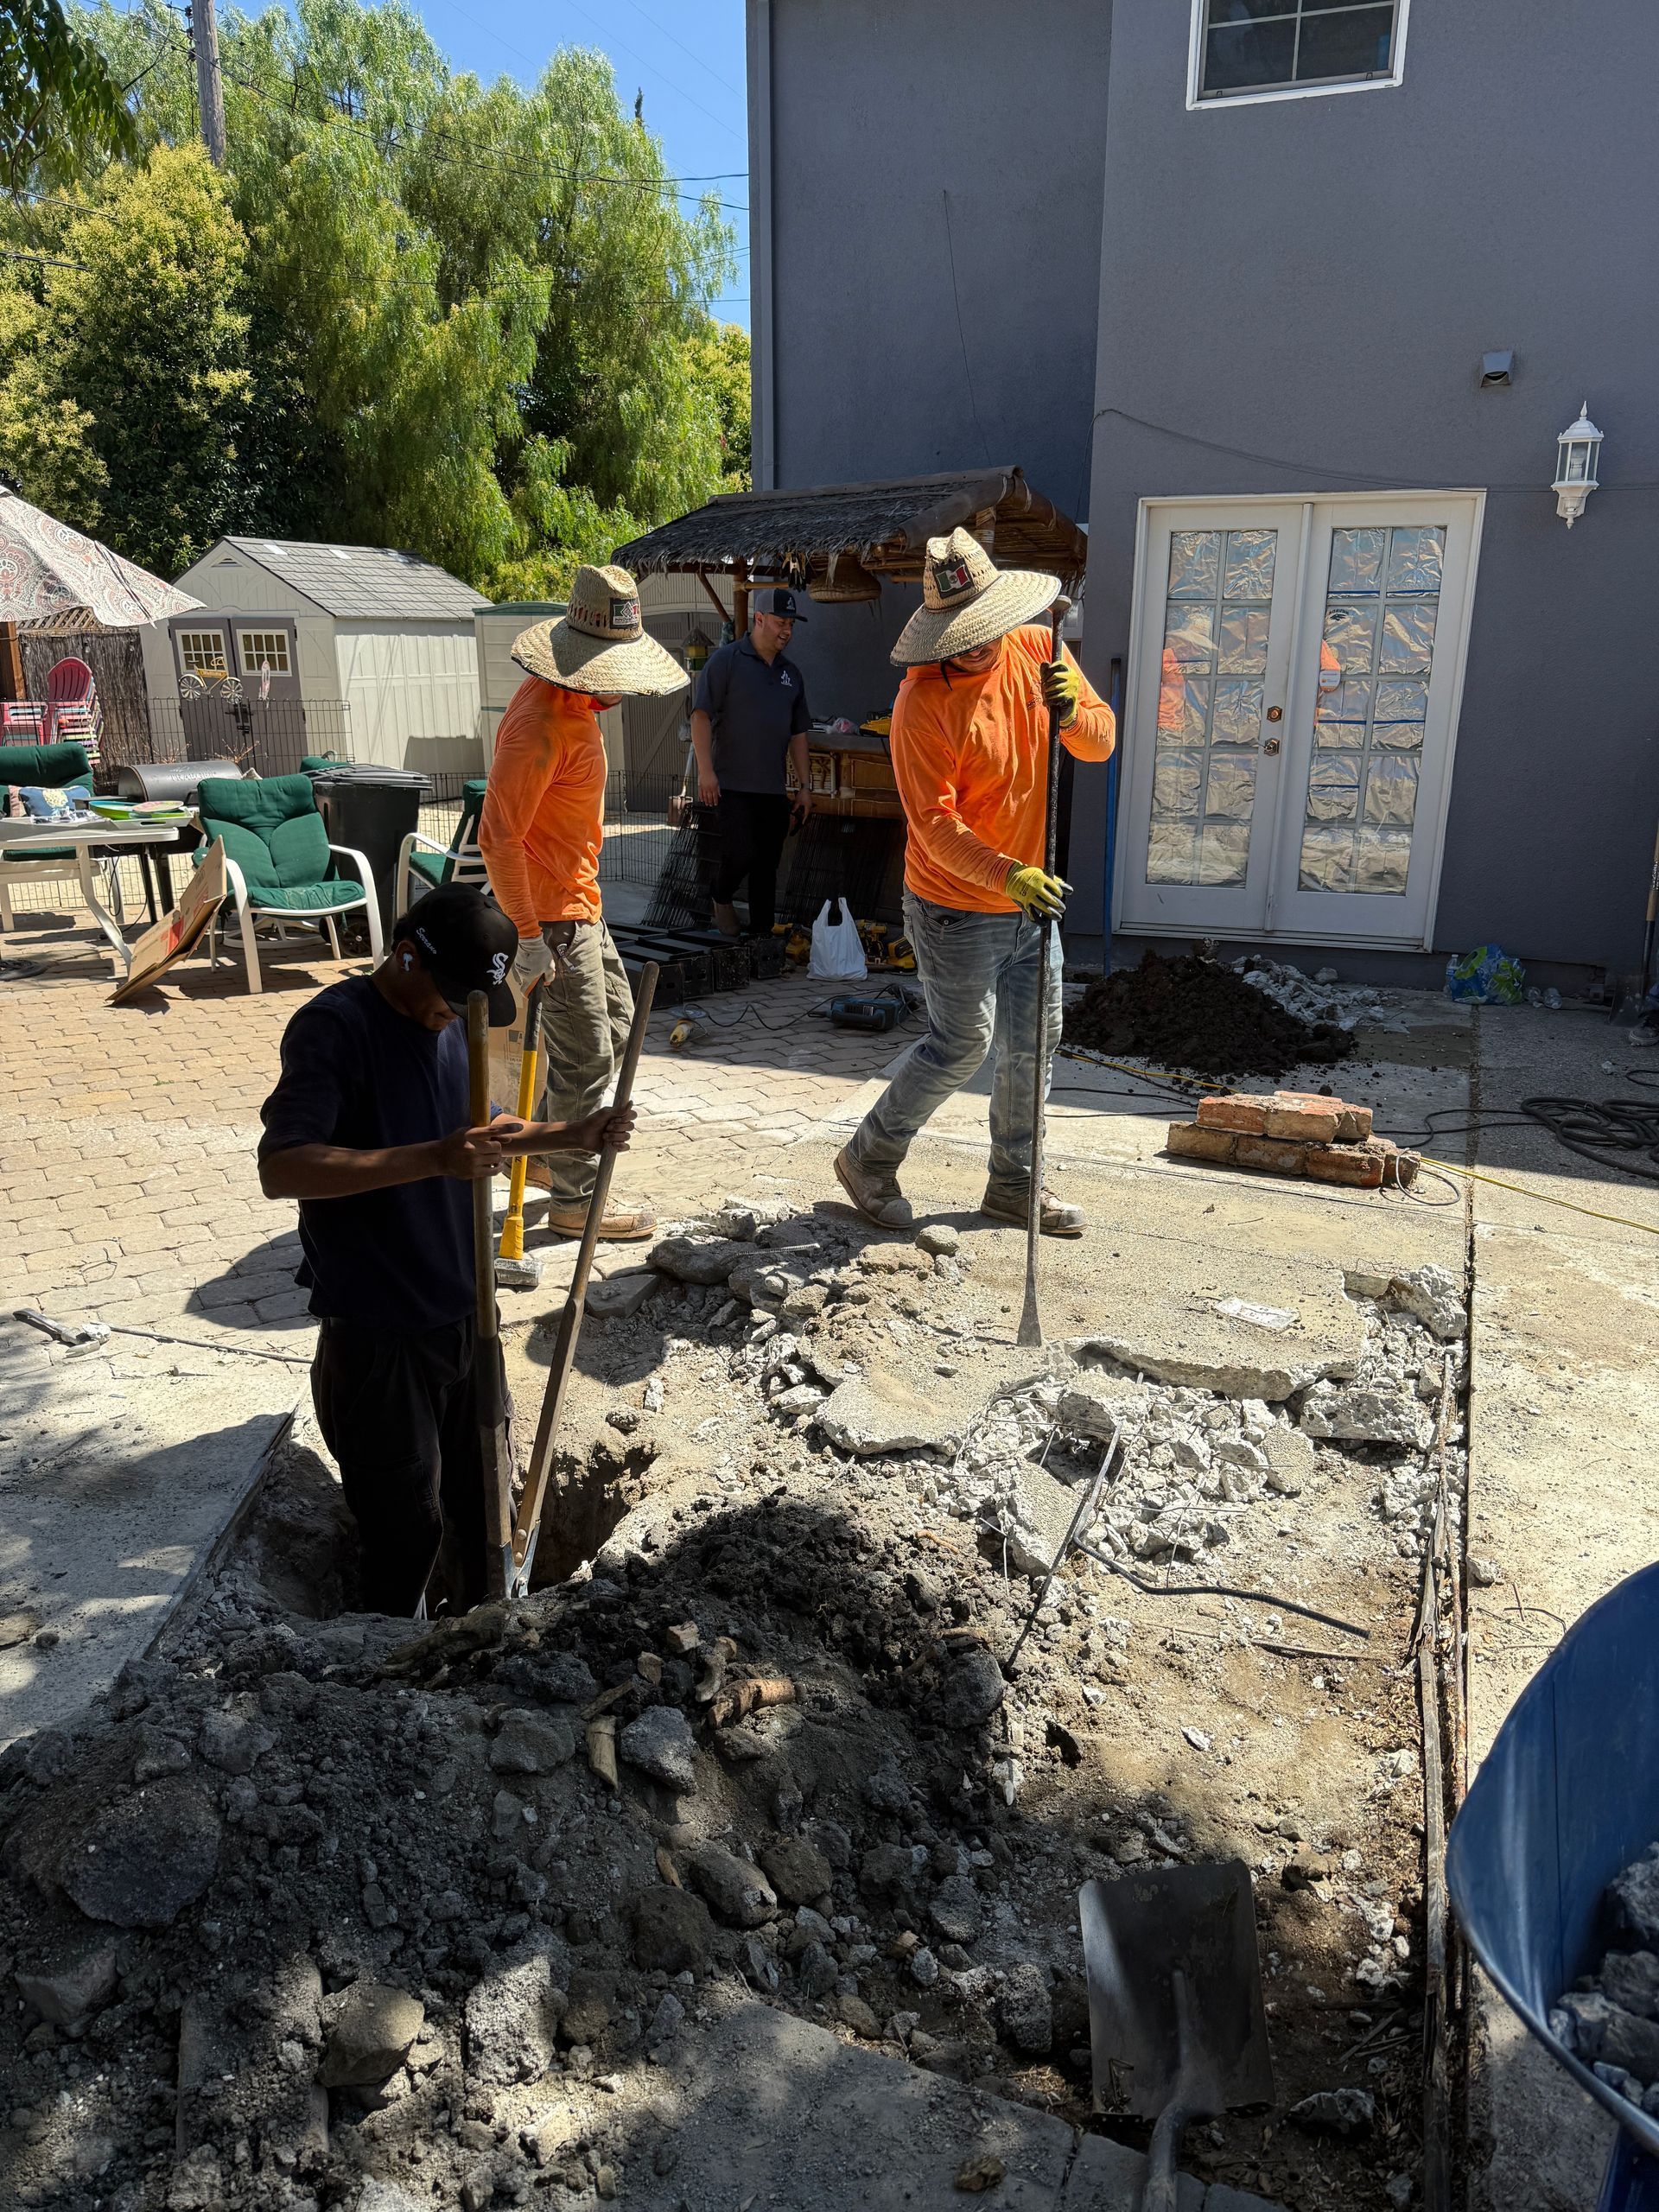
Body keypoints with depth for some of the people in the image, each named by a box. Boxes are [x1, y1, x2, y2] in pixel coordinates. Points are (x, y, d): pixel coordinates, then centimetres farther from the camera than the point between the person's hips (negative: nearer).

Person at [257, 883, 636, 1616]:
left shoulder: (451, 1021, 5)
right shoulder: (332, 1027, -19)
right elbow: (280, 1169, -30)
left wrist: (570, 1137, 4)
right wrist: (432, 1159, -39)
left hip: (462, 1311, 7)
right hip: (376, 1333, -7)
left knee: (485, 1494, 19)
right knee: (408, 1524, 6)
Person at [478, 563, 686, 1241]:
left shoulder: (577, 703, 8)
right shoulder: (540, 725, -23)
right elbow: (497, 838, -26)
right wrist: (529, 938, -26)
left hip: (577, 899, 10)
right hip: (553, 913, -10)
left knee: (615, 1020, 21)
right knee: (585, 1057, -3)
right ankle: (574, 1200, 11)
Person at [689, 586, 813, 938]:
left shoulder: (790, 672, 15)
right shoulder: (726, 660, -3)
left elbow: (797, 733, 19)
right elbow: (701, 714, -8)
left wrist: (804, 786, 13)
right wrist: (705, 770, -17)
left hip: (774, 788, 5)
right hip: (732, 783, -5)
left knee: (767, 865, 6)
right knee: (741, 854, -13)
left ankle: (762, 934, 15)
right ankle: (722, 899, 18)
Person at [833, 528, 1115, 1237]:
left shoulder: (1038, 650, -2)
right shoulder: (924, 703, -21)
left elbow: (1102, 739, 3)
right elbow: (936, 825, -25)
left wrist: (1072, 713, -20)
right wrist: (1010, 877, -36)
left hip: (1031, 898, 7)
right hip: (957, 908, -6)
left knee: (1033, 1043, 12)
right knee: (963, 1044, 1)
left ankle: (1014, 1183, 29)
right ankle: (869, 1159, 22)